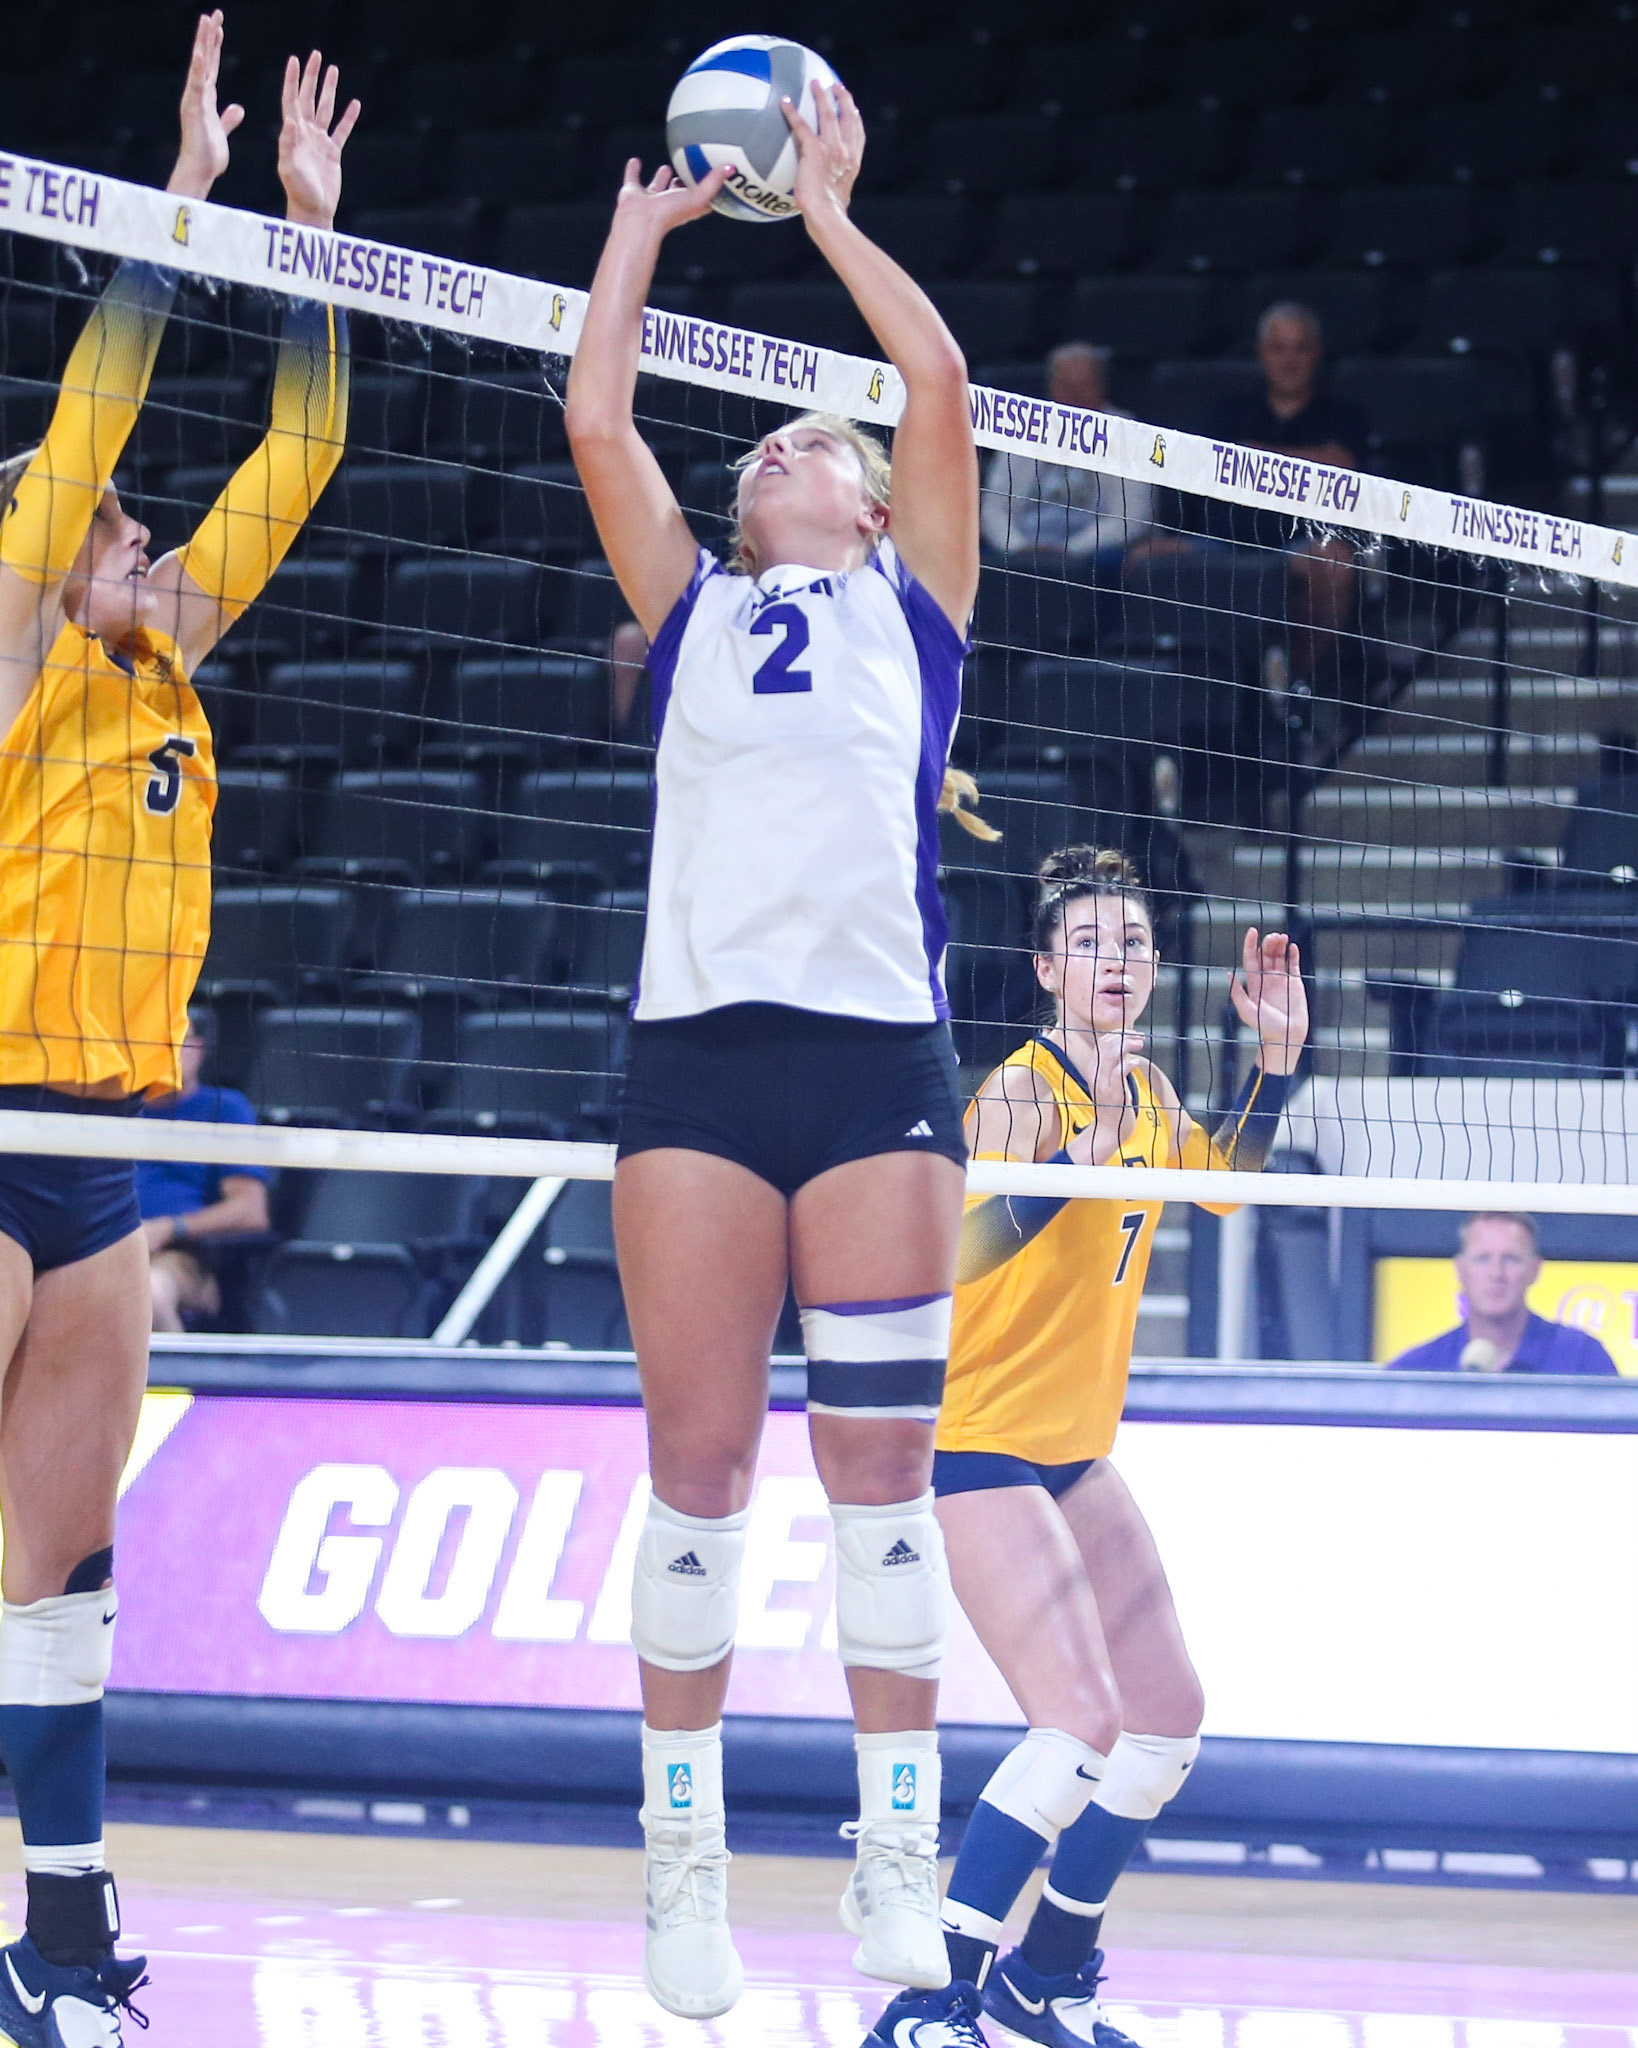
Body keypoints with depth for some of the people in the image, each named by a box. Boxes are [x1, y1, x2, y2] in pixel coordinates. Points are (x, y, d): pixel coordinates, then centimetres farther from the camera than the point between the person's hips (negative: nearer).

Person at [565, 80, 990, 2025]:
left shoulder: (911, 603, 18)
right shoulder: (692, 611, 21)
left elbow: (941, 380, 9)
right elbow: (596, 420, 13)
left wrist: (825, 208, 18)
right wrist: (646, 225, 22)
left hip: (879, 1054, -1)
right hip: (697, 1045, 1)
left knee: (881, 1454, -4)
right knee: (698, 1452, -2)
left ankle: (897, 1857, 0)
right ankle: (684, 1847, 5)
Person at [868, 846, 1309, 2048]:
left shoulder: (1146, 1091, 4)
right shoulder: (1025, 1090, -19)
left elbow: (1223, 1180, 23)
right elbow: (960, 1248, -35)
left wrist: (1278, 1058, 8)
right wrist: (1082, 1154, -49)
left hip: (1077, 1452, 9)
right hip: (979, 1443, -9)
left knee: (1170, 1717, 9)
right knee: (1083, 1723, -21)